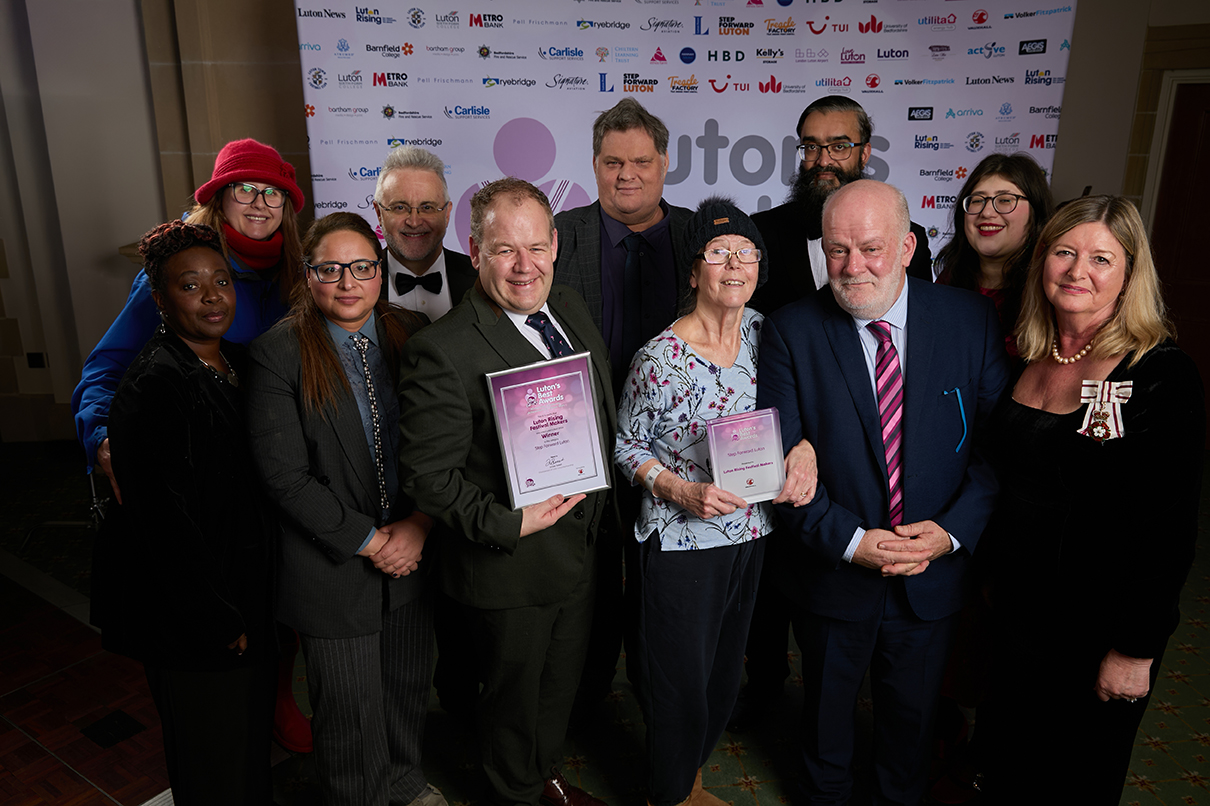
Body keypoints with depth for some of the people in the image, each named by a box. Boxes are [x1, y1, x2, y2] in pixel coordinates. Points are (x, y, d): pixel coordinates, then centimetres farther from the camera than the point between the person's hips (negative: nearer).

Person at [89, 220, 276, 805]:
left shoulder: (238, 363, 4)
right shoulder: (153, 383, -22)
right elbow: (164, 519, -22)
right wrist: (218, 621, -15)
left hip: (247, 593, 8)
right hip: (189, 618, -8)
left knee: (253, 732, 24)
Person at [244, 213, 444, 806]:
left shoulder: (413, 335, -1)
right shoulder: (277, 354, -12)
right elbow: (286, 476, -15)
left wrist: (418, 525, -13)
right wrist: (369, 541, -15)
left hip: (413, 550, 4)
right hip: (333, 567, -4)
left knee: (409, 684, 22)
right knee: (349, 707, 14)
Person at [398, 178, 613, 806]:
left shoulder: (572, 310, 0)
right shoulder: (442, 351, -24)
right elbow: (427, 475, -21)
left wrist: (603, 510, 5)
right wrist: (510, 524, -27)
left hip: (583, 548, 7)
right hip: (511, 566, -7)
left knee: (561, 683, 28)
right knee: (512, 696, 19)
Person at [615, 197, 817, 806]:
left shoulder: (763, 333, -1)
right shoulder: (659, 359, -18)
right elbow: (627, 444, -7)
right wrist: (682, 490, -21)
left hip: (751, 533, 6)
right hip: (680, 542, -6)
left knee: (724, 675, 23)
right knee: (681, 681, 10)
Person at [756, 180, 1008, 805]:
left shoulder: (971, 319, -7)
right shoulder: (791, 331, -12)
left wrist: (953, 529, -16)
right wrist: (851, 541, -19)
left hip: (934, 572, 2)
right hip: (832, 568, -1)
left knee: (913, 711, 23)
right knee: (826, 706, 22)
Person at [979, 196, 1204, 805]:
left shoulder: (1161, 374, -17)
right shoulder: (1028, 358, 1)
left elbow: (1169, 530, -17)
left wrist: (1135, 650, -15)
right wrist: (992, 582, 10)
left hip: (1094, 633, -5)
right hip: (1015, 617, 5)